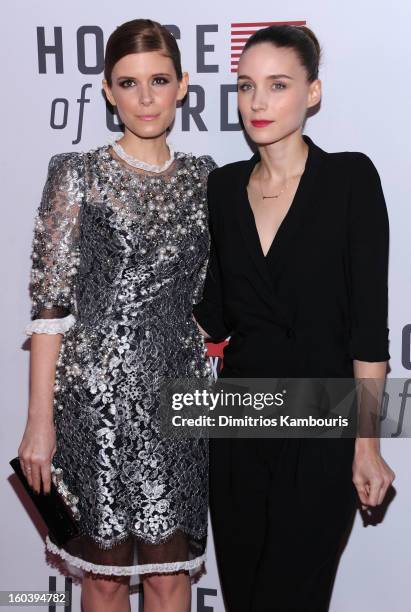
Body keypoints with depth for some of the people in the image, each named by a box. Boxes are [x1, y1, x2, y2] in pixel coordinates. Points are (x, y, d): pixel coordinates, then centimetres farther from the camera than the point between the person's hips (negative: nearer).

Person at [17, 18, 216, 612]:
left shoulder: (202, 178, 7)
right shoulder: (78, 175, -4)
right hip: (96, 395, -2)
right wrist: (40, 422, -10)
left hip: (177, 397, 3)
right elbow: (50, 304, -7)